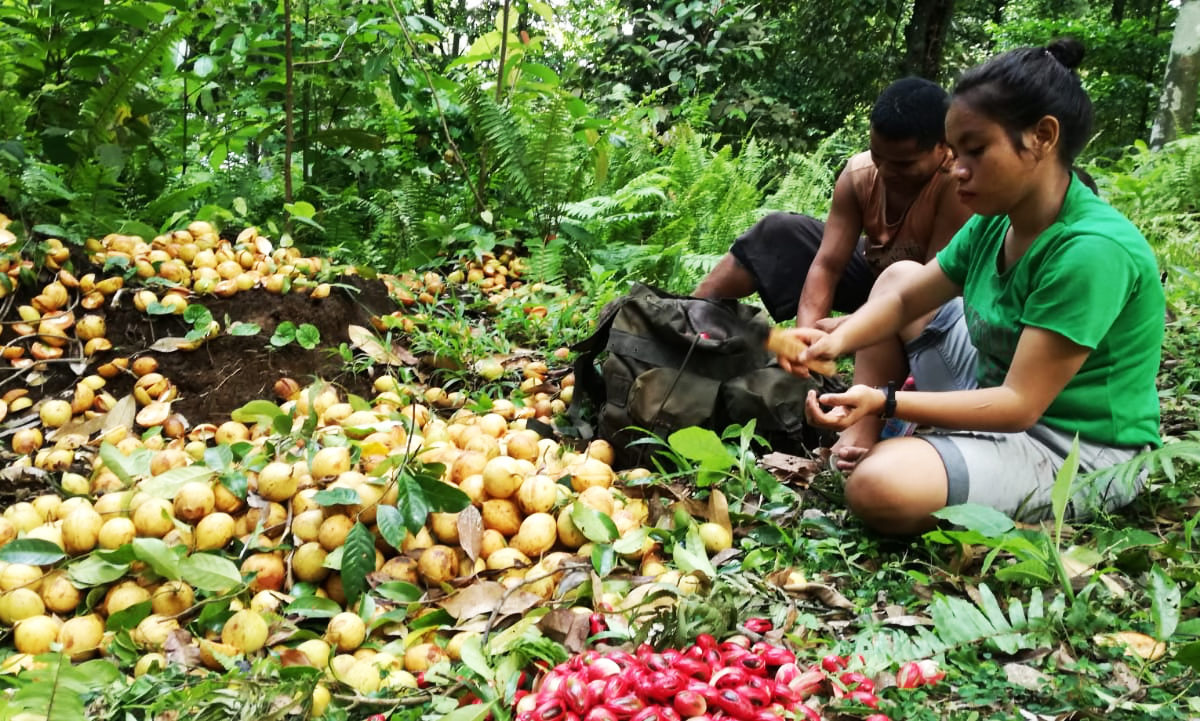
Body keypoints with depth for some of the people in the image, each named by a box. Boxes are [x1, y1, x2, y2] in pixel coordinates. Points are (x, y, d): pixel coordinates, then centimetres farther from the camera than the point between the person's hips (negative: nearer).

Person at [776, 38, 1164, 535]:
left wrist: (884, 400, -34)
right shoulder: (995, 222, -1)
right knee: (897, 274, 12)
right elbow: (904, 298, 5)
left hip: (1073, 451, -9)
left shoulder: (1093, 251, -28)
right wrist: (837, 340, -15)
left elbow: (1019, 405, -28)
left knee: (880, 488, -34)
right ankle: (855, 447, 2)